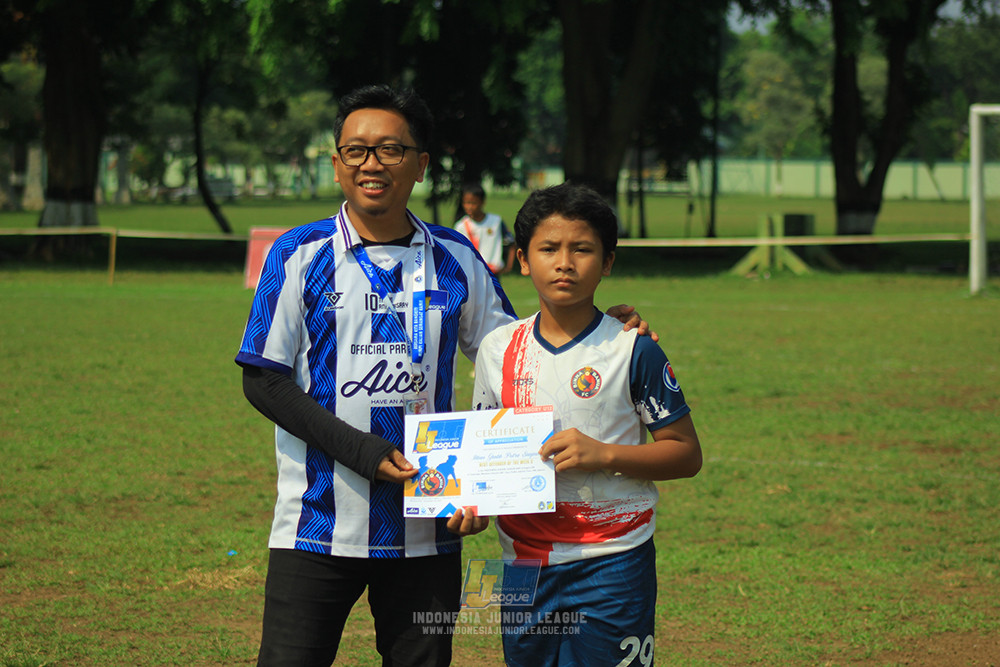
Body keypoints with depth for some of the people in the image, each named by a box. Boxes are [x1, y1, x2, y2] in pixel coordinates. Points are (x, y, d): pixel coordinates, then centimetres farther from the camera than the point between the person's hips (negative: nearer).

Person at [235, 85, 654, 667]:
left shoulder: (457, 261, 7)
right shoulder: (301, 255, 0)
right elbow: (264, 382, -3)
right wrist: (362, 452, -14)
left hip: (428, 529, 2)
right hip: (319, 526, -2)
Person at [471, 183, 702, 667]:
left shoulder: (632, 351, -6)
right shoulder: (498, 349, 6)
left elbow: (686, 454, -4)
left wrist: (603, 454, -17)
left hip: (611, 566, -4)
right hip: (523, 561, 4)